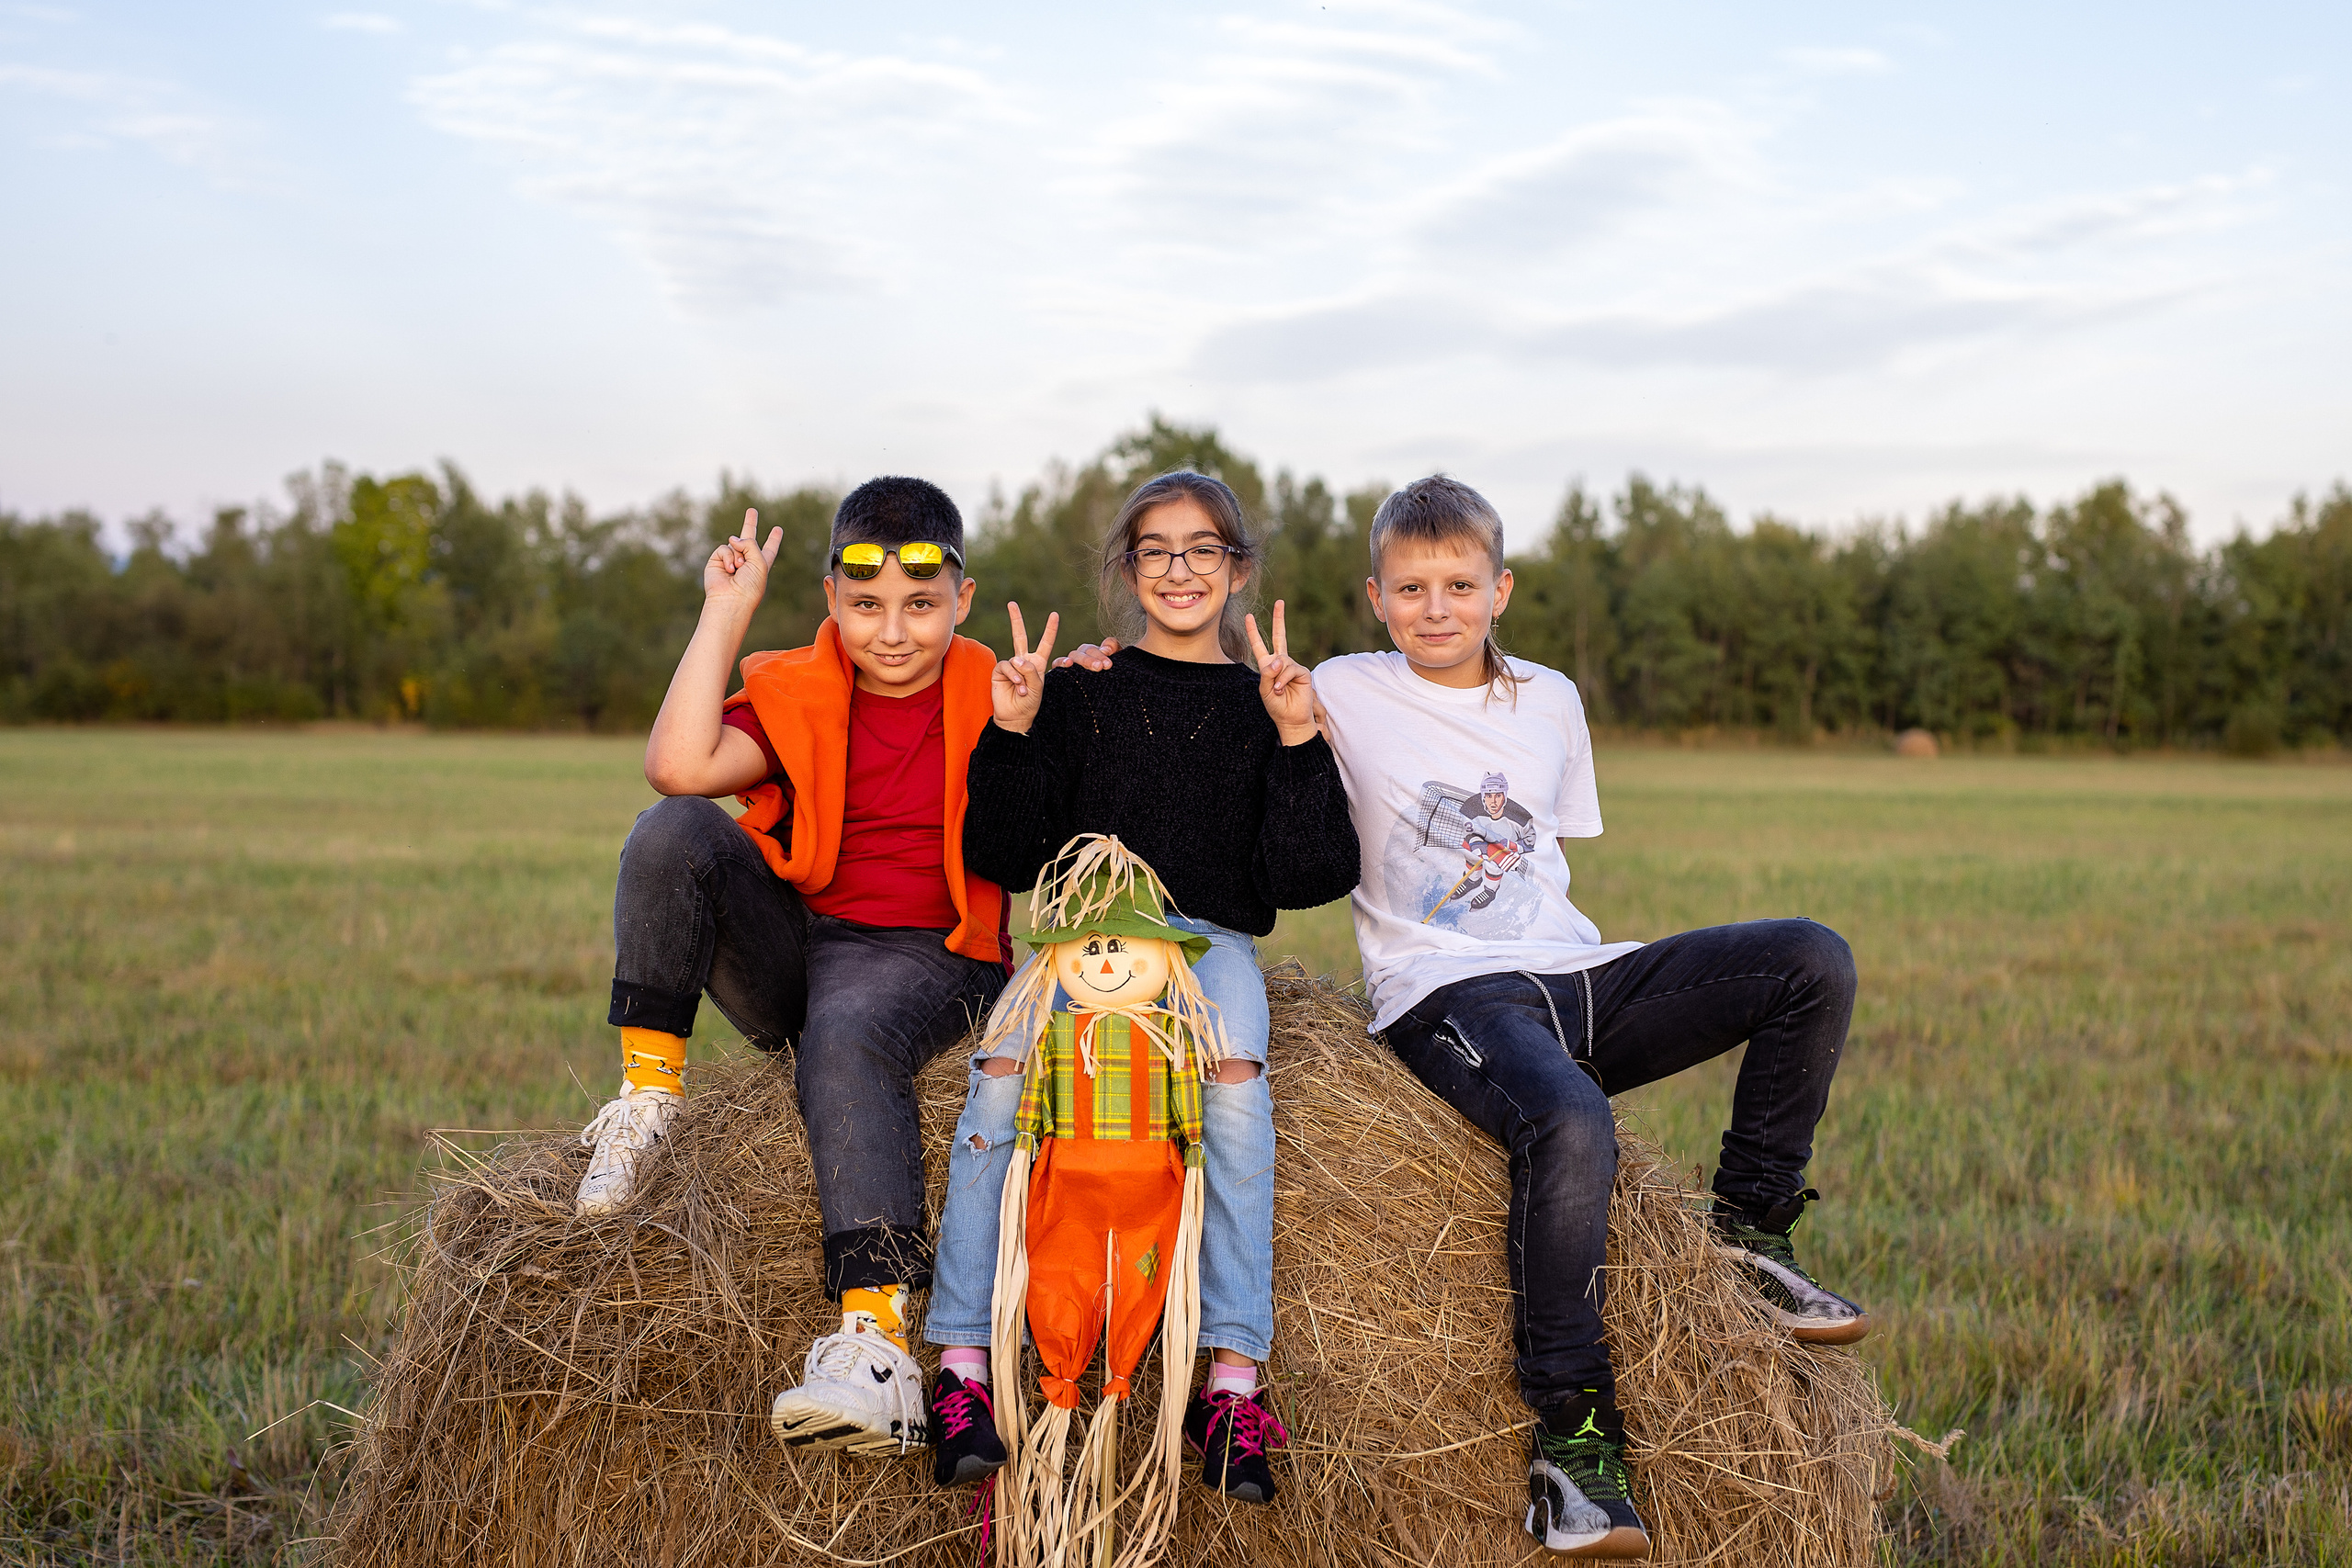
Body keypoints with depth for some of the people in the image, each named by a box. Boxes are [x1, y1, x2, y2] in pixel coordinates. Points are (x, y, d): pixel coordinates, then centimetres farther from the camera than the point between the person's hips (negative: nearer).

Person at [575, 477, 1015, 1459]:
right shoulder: (797, 696, 6)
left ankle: (877, 1343, -46)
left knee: (847, 1042, -38)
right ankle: (648, 1092, -13)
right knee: (670, 832, -21)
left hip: (926, 955, -3)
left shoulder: (994, 698, 4)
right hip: (790, 943, 3)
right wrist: (726, 611, -8)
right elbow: (678, 766, -15)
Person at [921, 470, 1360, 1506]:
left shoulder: (1262, 703, 13)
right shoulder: (1079, 692, 13)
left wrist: (1296, 741, -7)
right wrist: (1011, 733, -4)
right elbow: (1004, 858, 8)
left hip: (1210, 937, 0)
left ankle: (1232, 1380, -31)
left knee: (1233, 1069, -34)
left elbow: (1308, 876, 4)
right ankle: (963, 1366, -26)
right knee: (1004, 1066, -31)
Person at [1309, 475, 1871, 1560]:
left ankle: (1750, 1225, 4)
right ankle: (1570, 1437, -27)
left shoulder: (1550, 700, 16)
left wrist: (1576, 952, 9)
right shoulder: (1344, 695, 3)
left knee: (1814, 960, -9)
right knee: (1568, 1124, -37)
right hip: (1446, 995, -5)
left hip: (1576, 980, 6)